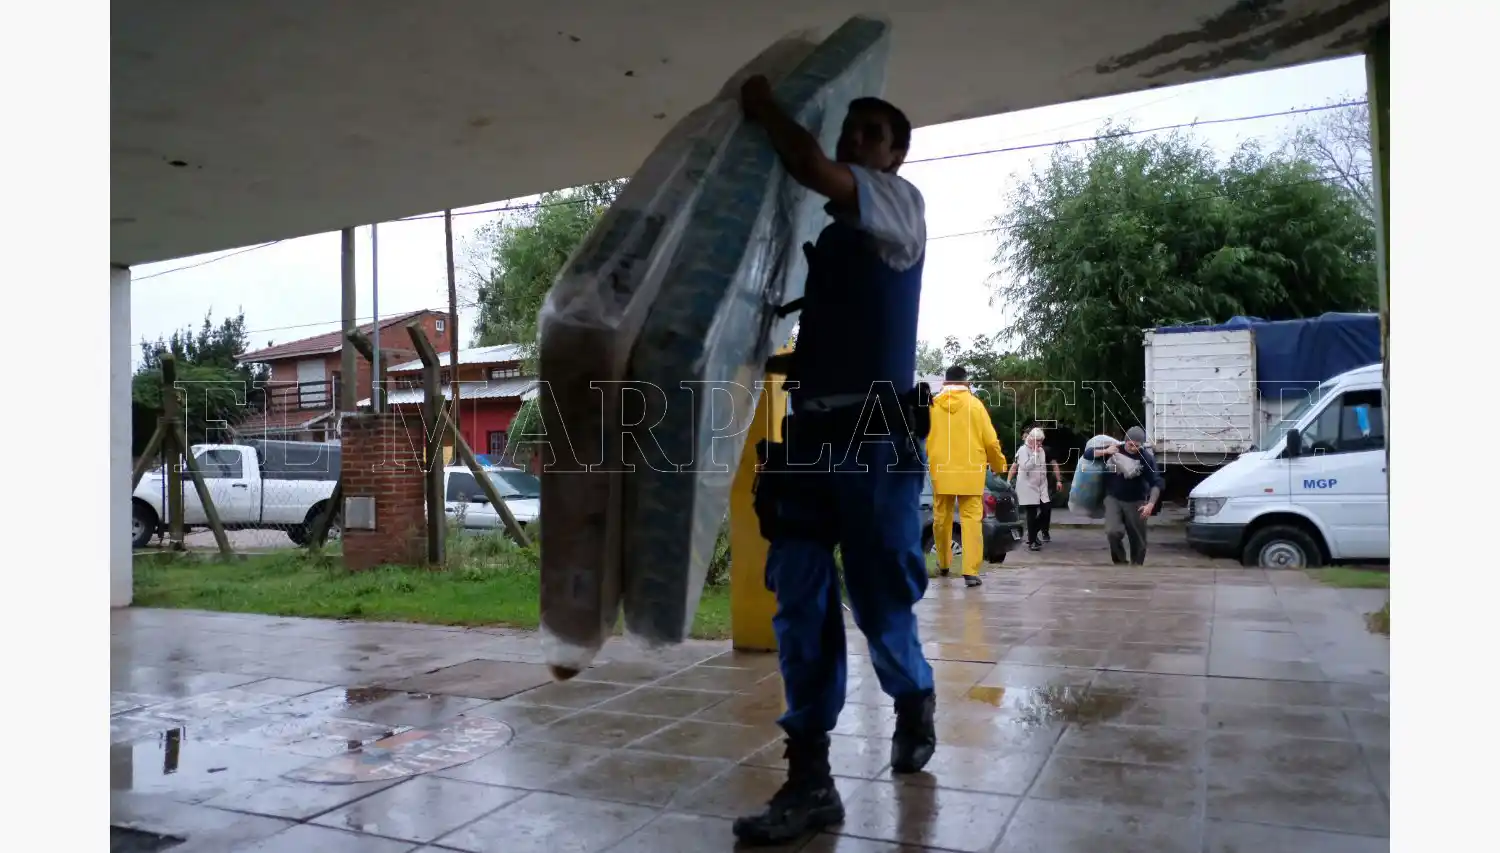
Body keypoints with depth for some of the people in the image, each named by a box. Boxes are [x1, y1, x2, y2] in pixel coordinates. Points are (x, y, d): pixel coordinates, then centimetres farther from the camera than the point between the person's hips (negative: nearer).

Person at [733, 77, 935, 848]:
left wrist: (763, 109, -4)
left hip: (876, 433, -6)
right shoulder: (815, 222, 21)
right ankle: (809, 782, 6)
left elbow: (815, 171, -16)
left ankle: (914, 704, 35)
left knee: (880, 605, 4)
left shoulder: (901, 203, 1)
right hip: (807, 427, 6)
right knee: (799, 606, 0)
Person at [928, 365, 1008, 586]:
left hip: (941, 472, 2)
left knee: (942, 518, 15)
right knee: (971, 519, -2)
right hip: (970, 472, -2)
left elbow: (922, 441, 5)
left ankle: (943, 565, 31)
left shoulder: (932, 405, 1)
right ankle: (971, 572, -11)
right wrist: (999, 465, 14)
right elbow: (990, 441, -2)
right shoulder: (975, 404, -3)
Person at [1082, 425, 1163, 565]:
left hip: (1136, 502, 0)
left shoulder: (1146, 457, -9)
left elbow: (1156, 483, -10)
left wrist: (1151, 504, -23)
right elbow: (1087, 454, 0)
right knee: (1113, 532, -21)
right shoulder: (1114, 450, -4)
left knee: (1138, 540, 4)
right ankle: (1120, 561, 2)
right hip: (1113, 498, 0)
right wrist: (1105, 451, -17)